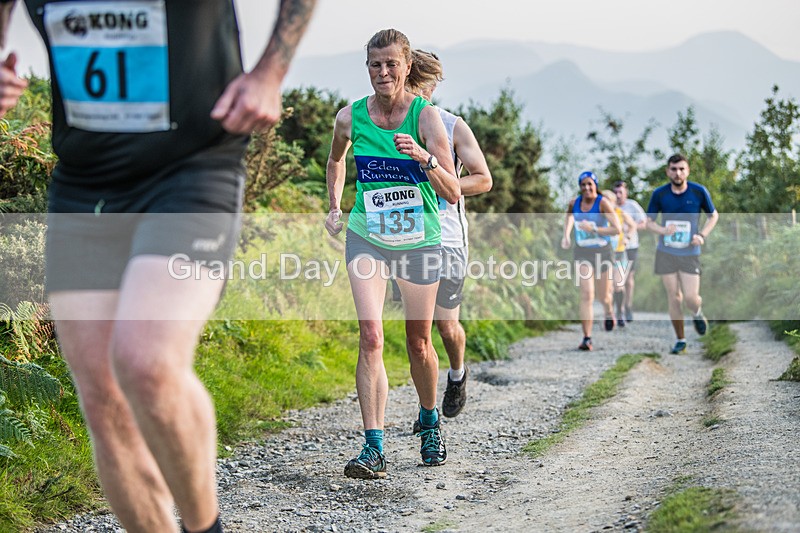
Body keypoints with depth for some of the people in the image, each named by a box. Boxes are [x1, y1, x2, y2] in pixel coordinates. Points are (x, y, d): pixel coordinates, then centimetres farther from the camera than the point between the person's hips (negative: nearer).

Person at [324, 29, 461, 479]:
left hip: (420, 240, -1)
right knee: (371, 338, -14)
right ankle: (374, 447, -15)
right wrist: (334, 208, 14)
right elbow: (336, 160, 22)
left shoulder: (425, 115, -11)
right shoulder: (351, 117, -3)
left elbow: (453, 193, -15)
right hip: (367, 237, 1)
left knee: (419, 343, 10)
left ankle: (430, 423, 37)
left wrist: (424, 157, -31)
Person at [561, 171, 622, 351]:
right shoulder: (574, 203, -2)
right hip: (582, 253, 2)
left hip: (602, 252, -2)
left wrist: (594, 229, -25)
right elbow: (569, 216, 23)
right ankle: (587, 338, -13)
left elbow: (617, 228, -20)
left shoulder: (602, 203, -15)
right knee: (587, 295, -12)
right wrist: (566, 235, 9)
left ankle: (609, 312, 49)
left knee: (603, 296, 11)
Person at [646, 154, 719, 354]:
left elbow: (713, 216, 7)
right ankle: (680, 340, 17)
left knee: (691, 298, -8)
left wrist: (702, 235, -9)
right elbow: (649, 221, 4)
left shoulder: (699, 192, -7)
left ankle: (697, 314, 29)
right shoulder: (659, 194, -5)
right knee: (673, 298, 3)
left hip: (690, 254, -1)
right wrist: (663, 230, -18)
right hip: (666, 253, 1)